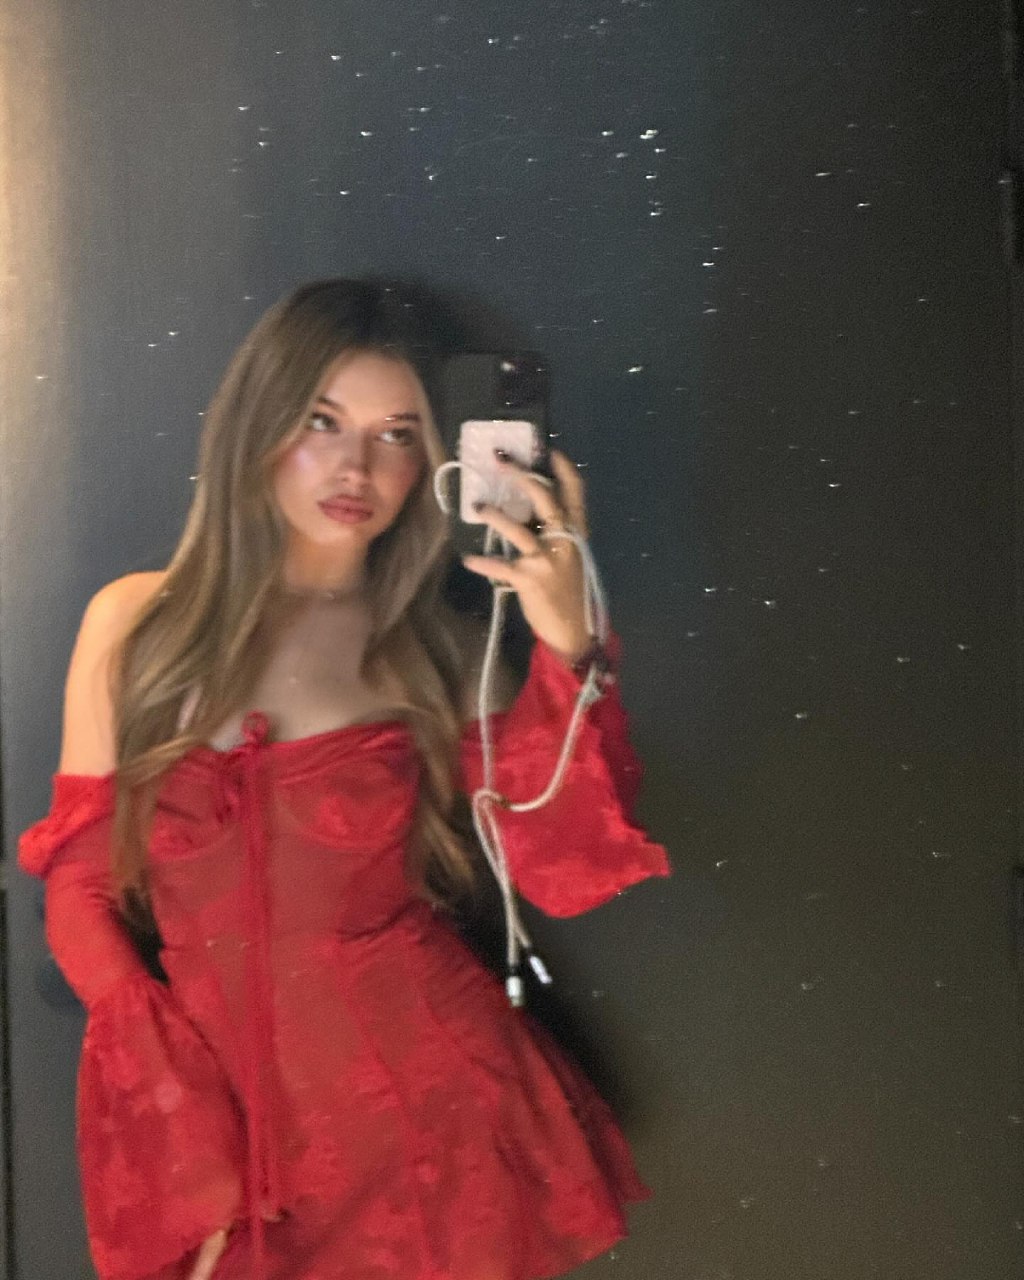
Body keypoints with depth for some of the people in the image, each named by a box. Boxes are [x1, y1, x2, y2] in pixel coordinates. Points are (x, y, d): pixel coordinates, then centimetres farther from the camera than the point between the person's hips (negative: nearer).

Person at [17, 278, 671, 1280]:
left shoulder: (444, 652, 0)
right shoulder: (134, 624, 0)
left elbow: (562, 874, -9)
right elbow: (79, 884, 2)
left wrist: (565, 651, -19)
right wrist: (181, 1112, -8)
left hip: (419, 1099, 0)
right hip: (192, 1112, 1)